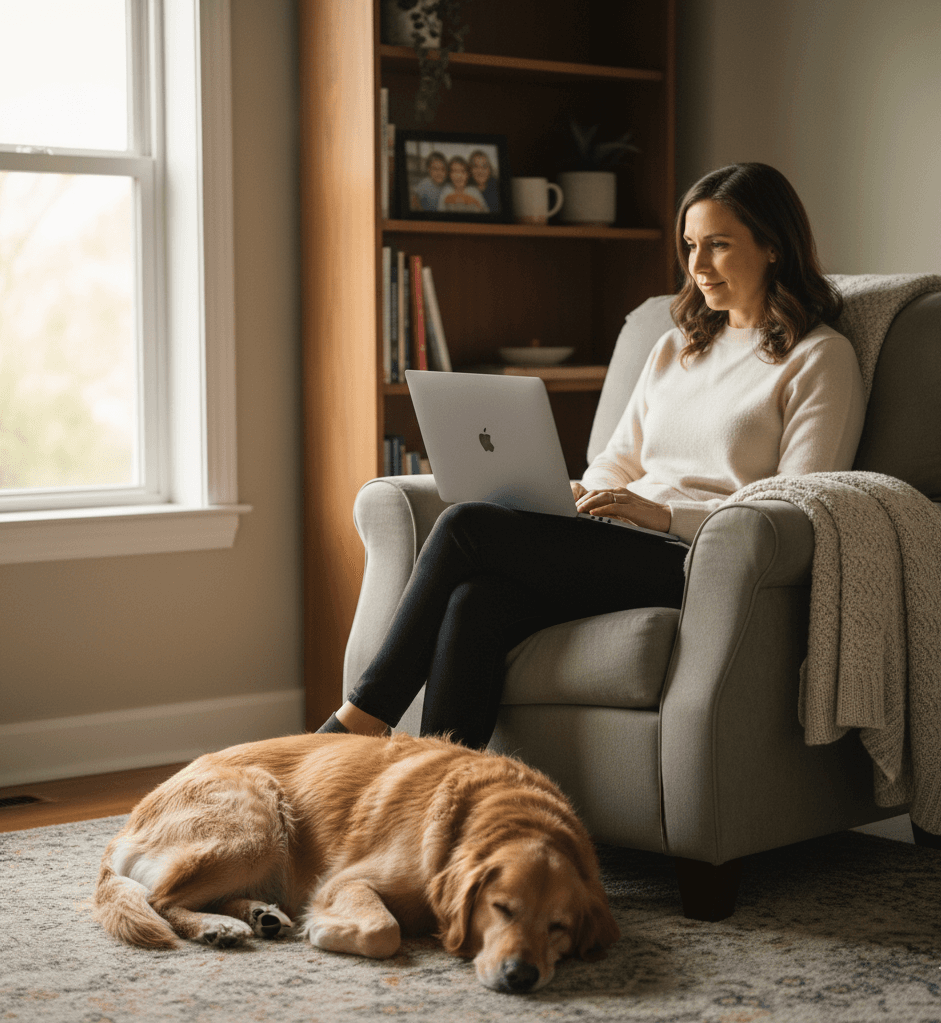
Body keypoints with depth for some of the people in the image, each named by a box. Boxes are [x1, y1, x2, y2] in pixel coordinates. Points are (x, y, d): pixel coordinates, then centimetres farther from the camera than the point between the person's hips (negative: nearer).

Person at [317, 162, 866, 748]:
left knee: (467, 527, -20)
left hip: (702, 565, -6)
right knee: (475, 606, -27)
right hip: (622, 549, 6)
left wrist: (666, 513, -19)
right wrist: (578, 497, -1)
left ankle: (363, 718, -12)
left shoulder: (821, 358, 3)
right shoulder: (676, 348, 25)